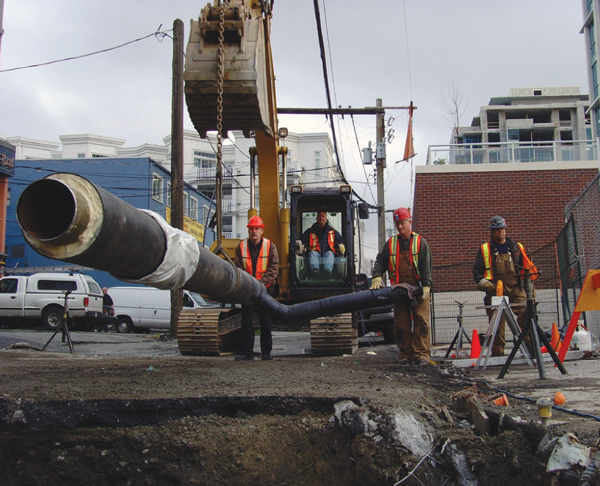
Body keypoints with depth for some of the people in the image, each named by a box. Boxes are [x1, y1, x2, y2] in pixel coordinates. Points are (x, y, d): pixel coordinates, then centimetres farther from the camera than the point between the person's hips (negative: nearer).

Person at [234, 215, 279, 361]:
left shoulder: (270, 246, -1)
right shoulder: (241, 247, 2)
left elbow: (273, 268, -7)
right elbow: (238, 269, 0)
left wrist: (261, 282, -20)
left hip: (265, 289, -1)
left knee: (266, 322, 6)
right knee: (246, 322, 0)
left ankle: (266, 352, 15)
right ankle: (247, 353, 6)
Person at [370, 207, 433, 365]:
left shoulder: (420, 242, 4)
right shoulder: (390, 244, 13)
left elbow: (426, 267, -3)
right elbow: (380, 262, 9)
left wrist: (426, 287, -14)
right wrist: (377, 278, -9)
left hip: (418, 291, -3)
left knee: (421, 323, -7)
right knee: (401, 324, 4)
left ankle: (422, 354, -4)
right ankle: (406, 355, 10)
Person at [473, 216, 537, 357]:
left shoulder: (516, 247, 18)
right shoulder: (484, 249, 13)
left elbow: (528, 267, 22)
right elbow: (477, 271, 9)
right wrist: (485, 284, -8)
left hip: (516, 288, 1)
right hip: (495, 291, -1)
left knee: (526, 315, -16)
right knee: (497, 323, -2)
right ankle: (497, 353, 2)